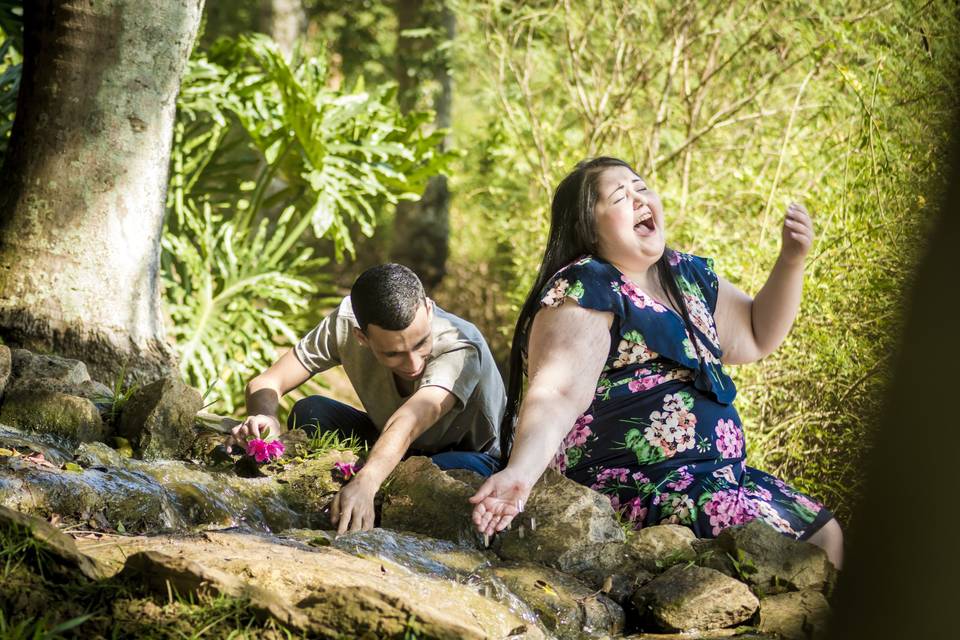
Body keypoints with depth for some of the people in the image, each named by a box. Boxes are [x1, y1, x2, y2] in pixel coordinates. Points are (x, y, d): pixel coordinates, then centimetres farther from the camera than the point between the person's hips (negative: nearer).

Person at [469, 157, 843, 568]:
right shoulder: (583, 292, -13)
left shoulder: (688, 275, 13)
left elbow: (756, 337, 25)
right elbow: (557, 394, -26)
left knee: (827, 534, 7)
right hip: (641, 489, -9)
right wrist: (520, 472, -44)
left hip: (722, 474, 9)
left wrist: (792, 261, 9)